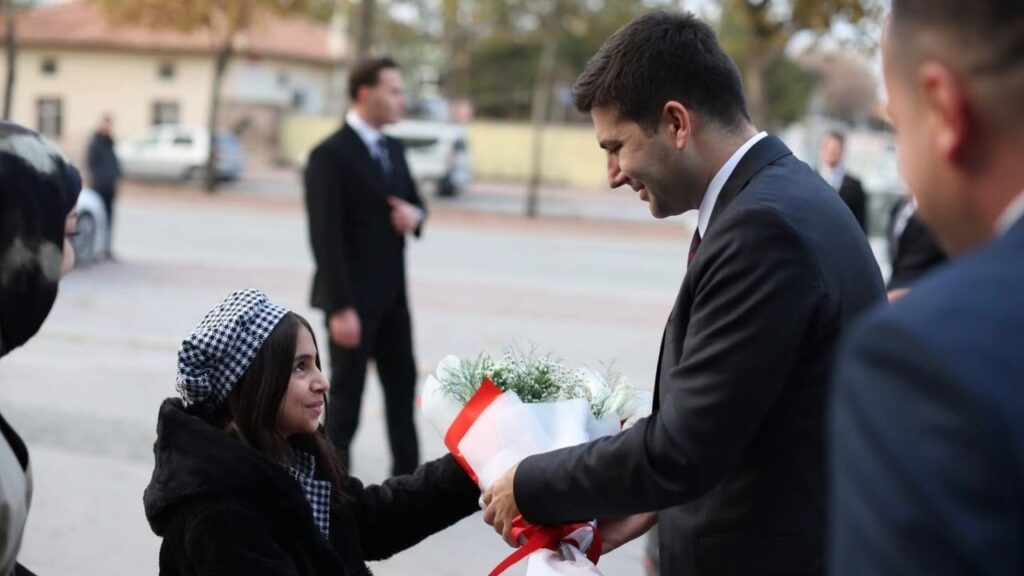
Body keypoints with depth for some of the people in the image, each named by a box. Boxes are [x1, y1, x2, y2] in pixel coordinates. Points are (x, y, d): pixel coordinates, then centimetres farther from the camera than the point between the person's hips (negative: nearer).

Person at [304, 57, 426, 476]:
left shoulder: (393, 150, 11)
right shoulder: (330, 154, -15)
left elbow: (414, 201, 22)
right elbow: (325, 236, -20)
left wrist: (415, 214, -6)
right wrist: (340, 307, -24)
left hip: (392, 293, 8)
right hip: (353, 297, -8)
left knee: (403, 382, 14)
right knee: (347, 392, 1)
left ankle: (407, 475, 26)